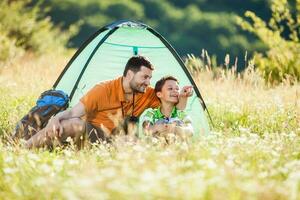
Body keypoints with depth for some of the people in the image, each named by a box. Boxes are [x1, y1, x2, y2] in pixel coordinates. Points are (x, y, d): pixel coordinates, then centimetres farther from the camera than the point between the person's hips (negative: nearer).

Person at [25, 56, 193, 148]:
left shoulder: (147, 95, 3)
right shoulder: (104, 90, -13)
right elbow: (74, 112, -17)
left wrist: (183, 97, -9)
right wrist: (56, 119, -38)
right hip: (88, 130, -6)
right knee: (76, 124, -41)